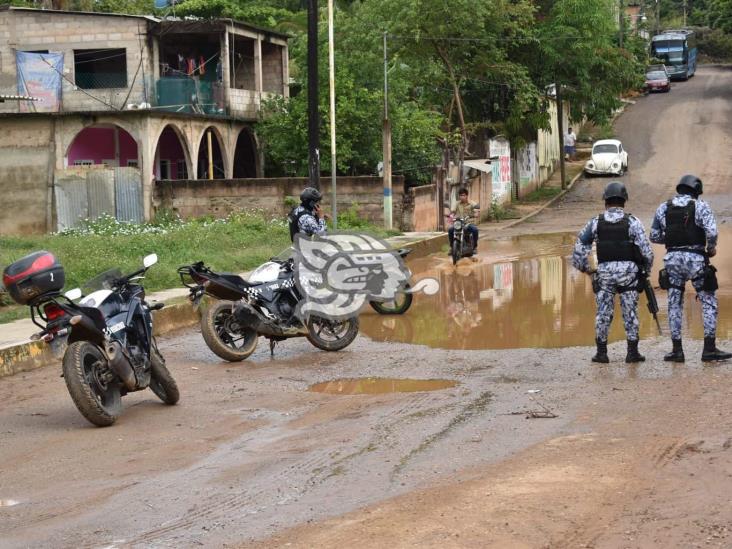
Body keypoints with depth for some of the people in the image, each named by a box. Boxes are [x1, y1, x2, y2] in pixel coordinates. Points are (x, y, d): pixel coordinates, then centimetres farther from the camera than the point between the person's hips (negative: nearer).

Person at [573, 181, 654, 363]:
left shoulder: (596, 223, 1)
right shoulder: (632, 222, -4)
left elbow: (580, 245, 3)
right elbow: (646, 251, -6)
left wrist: (584, 267, 15)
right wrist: (646, 270, 10)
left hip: (604, 272, 1)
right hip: (629, 271, -1)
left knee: (603, 312, 8)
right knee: (630, 312, 7)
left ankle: (601, 352, 9)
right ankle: (632, 352, 8)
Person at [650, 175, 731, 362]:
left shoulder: (663, 208, 9)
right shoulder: (701, 206, -3)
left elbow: (654, 236, 11)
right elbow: (711, 232, -15)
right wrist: (711, 247, 3)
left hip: (673, 259, 3)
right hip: (695, 259, -3)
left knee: (675, 304, 10)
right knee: (709, 303, 5)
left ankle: (677, 350, 8)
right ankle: (709, 349, 0)